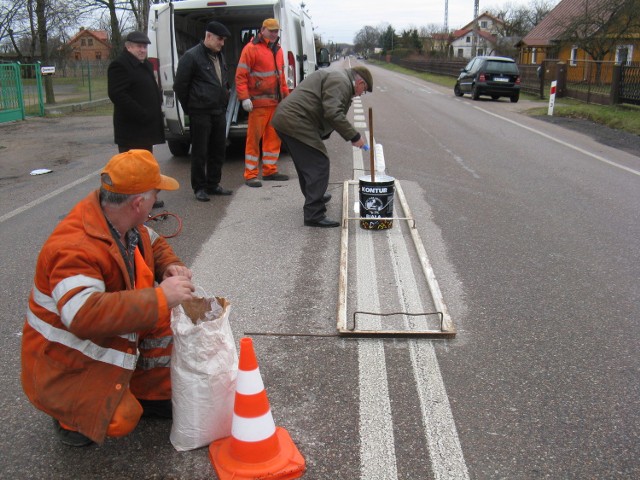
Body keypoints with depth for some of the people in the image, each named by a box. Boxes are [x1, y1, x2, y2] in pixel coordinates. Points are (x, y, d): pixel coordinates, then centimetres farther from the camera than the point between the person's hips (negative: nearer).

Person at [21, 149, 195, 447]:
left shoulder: (124, 222, -7)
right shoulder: (74, 247, -34)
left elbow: (153, 244, 13)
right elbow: (84, 315, -46)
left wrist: (171, 266, -10)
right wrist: (160, 297, -43)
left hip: (109, 342, 8)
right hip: (63, 364, -8)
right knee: (121, 421, -20)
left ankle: (151, 396, 9)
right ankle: (69, 417, 12)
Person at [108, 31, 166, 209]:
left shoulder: (145, 65, 18)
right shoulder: (120, 65, -13)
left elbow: (153, 92, 28)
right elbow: (117, 95, -23)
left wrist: (155, 113, 9)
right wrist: (142, 115, -23)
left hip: (146, 127, 10)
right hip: (131, 129, -10)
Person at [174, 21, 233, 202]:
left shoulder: (219, 56, 15)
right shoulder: (191, 56, -8)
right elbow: (180, 85, -7)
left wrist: (223, 103, 16)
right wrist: (190, 108, -2)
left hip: (219, 112, 8)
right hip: (201, 113, -7)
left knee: (219, 150, 11)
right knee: (200, 152, 0)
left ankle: (213, 184, 23)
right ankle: (199, 188, 9)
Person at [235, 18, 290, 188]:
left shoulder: (277, 49, 16)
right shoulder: (251, 48, -8)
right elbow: (240, 75, -12)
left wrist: (286, 95, 19)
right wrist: (244, 98, -19)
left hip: (276, 102, 8)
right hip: (259, 102, -8)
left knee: (274, 136, 11)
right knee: (254, 137, -5)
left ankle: (270, 170, 21)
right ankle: (250, 175, 0)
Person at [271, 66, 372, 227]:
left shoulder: (335, 77, 25)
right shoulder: (340, 81, -10)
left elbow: (332, 113, 26)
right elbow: (333, 114, -21)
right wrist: (354, 136, -16)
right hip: (296, 122, -11)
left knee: (307, 163, 26)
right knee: (318, 165, -10)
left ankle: (314, 197, 46)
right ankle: (314, 215, -10)